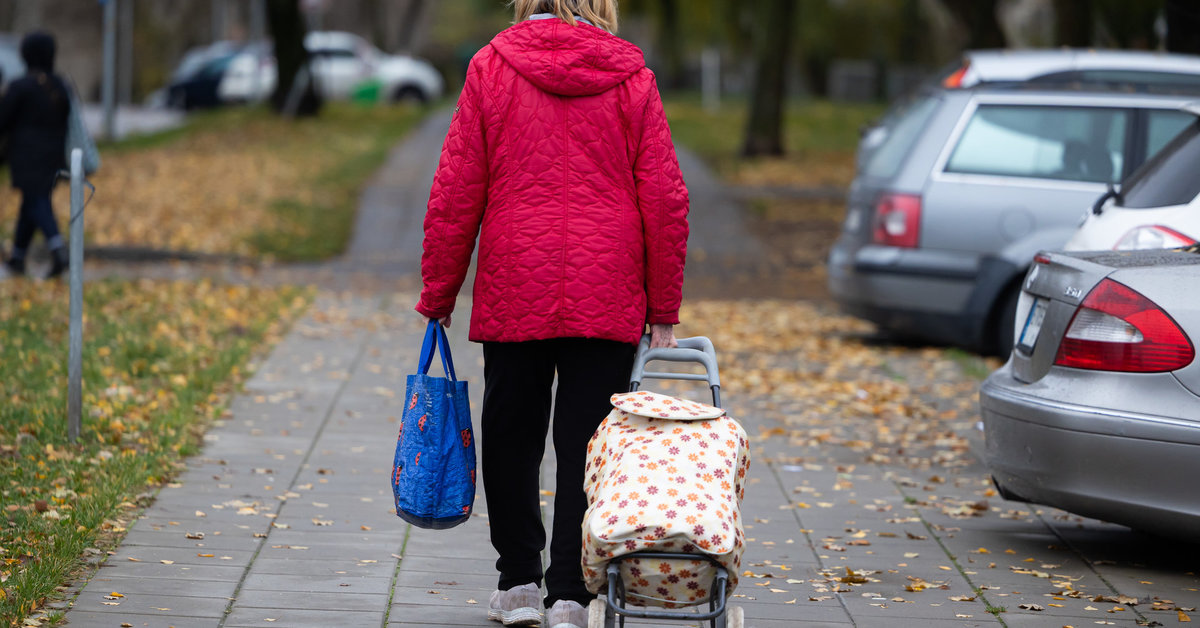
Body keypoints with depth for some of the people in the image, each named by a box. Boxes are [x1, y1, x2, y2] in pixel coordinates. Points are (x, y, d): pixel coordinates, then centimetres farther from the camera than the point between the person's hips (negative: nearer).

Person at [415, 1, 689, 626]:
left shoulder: (491, 66, -1)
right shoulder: (632, 76, 1)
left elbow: (455, 193, -1)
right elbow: (665, 198, 0)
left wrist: (438, 292, 8)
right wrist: (663, 309, 7)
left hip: (513, 291, 0)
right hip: (607, 301, 0)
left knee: (511, 438, 13)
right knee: (586, 447, 3)